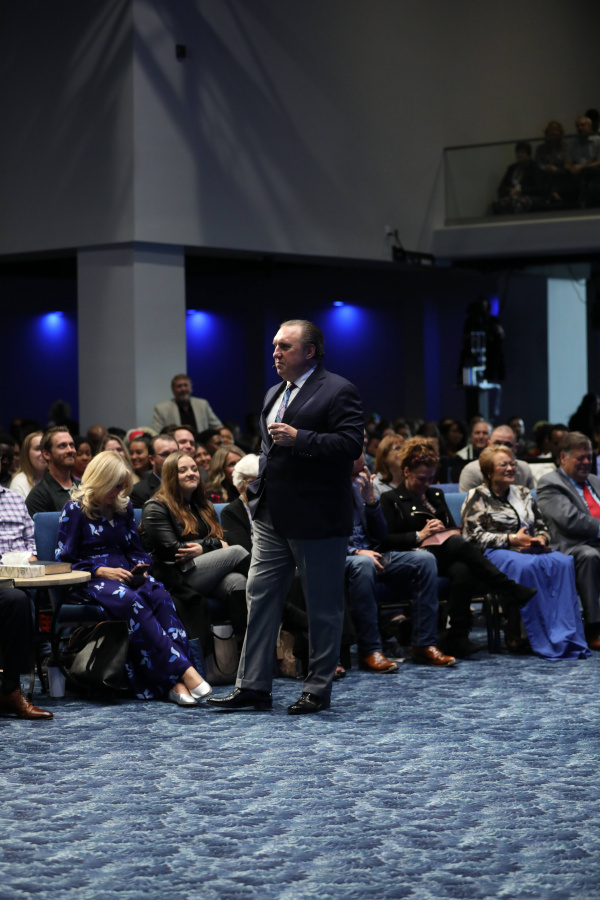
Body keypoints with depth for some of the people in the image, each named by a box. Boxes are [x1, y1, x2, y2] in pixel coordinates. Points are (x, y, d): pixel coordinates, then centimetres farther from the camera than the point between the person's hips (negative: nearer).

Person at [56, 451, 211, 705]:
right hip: (90, 580, -5)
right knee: (131, 601, -38)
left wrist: (140, 566, 1)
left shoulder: (123, 508, 18)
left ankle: (177, 683, -45)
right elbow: (64, 560, -2)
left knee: (160, 596, -30)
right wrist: (101, 571, -14)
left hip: (126, 574, 5)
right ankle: (184, 670, -46)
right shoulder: (75, 509, 2)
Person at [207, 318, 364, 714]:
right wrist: (258, 491, 20)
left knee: (323, 607, 3)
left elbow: (351, 444, -20)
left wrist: (298, 438, -23)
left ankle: (318, 690, 13)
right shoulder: (274, 394, 18)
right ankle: (253, 686, 11)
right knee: (260, 598, 6)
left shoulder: (338, 391, -8)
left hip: (317, 519, -8)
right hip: (272, 518, 8)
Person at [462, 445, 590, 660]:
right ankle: (543, 641, -36)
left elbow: (542, 527, 25)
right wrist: (511, 539, -13)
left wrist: (540, 539, 0)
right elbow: (473, 536, -7)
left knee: (563, 562, -28)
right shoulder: (477, 497, 5)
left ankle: (567, 638, -35)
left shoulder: (523, 493, 24)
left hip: (530, 550, 5)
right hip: (495, 553, -5)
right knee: (527, 565, -40)